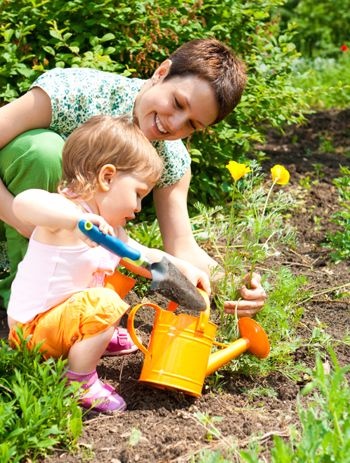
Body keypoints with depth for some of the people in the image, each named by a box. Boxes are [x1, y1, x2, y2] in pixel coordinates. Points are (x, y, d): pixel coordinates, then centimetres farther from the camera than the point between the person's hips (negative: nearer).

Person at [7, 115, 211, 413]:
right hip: (32, 329, -10)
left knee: (119, 277, 24)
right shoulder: (65, 210, -26)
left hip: (60, 312, 10)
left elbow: (140, 254, 18)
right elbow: (23, 202, -49)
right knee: (105, 305, -32)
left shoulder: (110, 228, 4)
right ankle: (80, 383, -15)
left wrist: (183, 267, 5)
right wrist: (78, 219, -61)